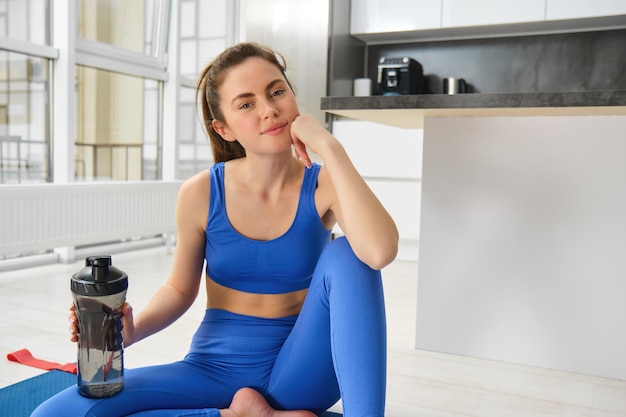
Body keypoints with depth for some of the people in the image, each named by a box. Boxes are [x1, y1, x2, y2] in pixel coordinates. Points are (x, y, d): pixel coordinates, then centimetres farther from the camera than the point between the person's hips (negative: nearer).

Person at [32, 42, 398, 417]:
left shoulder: (325, 184, -11)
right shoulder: (201, 193, -9)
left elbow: (381, 253, -32)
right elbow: (180, 289, 5)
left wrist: (329, 146, -28)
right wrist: (133, 329, -15)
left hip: (299, 372, -1)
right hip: (217, 369, 2)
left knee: (346, 255, -27)